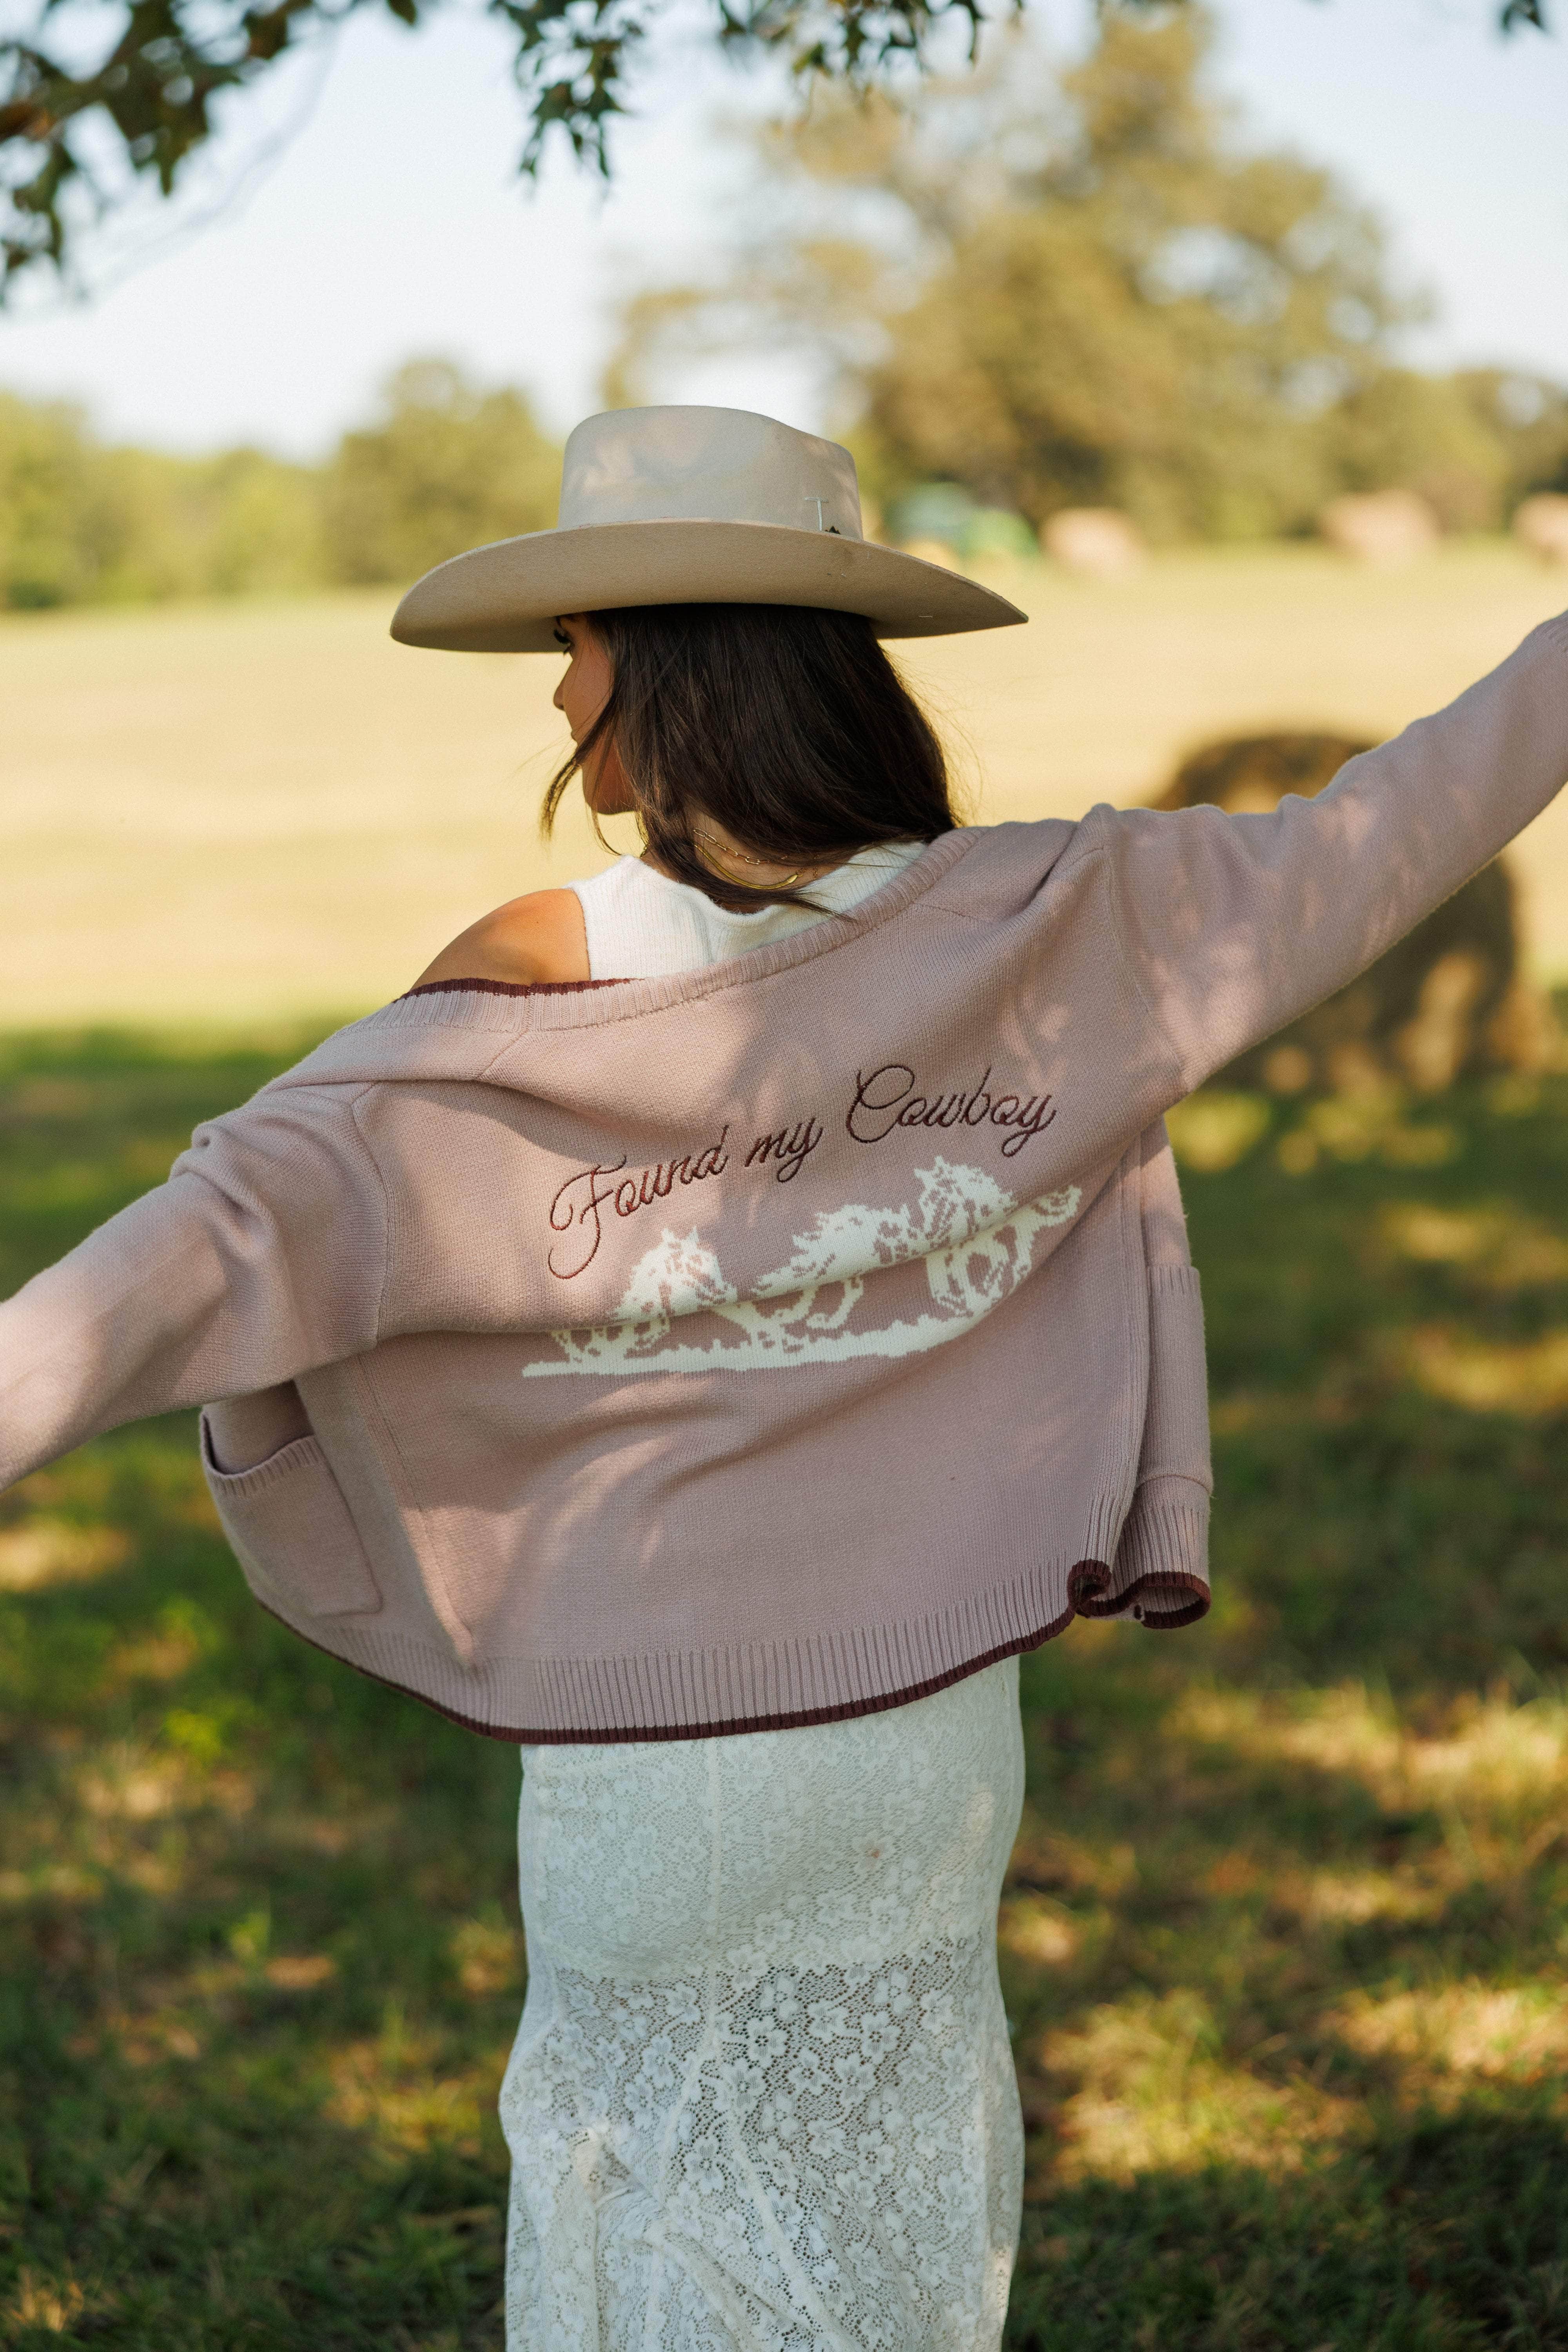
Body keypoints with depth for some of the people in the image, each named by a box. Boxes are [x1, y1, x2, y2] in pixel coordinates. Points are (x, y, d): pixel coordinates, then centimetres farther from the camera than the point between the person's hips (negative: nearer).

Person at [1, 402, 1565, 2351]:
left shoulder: (521, 1004, -20)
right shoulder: (1042, 927, -10)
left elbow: (227, 1244, -30)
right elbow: (1377, 845, -1)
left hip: (657, 1754, -3)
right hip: (931, 1729, 3)